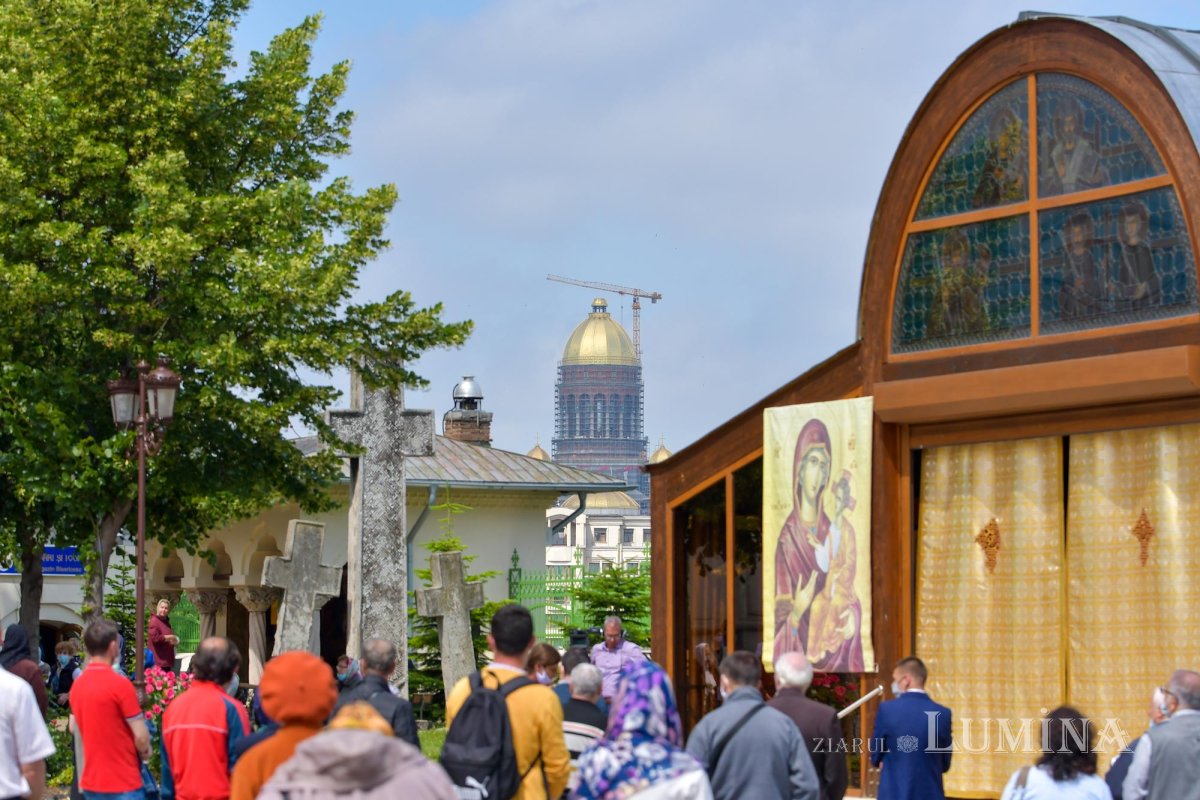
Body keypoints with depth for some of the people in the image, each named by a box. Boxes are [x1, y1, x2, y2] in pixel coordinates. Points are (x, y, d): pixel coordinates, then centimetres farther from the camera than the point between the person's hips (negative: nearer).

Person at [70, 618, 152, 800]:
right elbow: (141, 737, -16)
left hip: (91, 783, 7)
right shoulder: (119, 684, -16)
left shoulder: (77, 685, 6)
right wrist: (145, 753, 6)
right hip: (123, 784, -7)